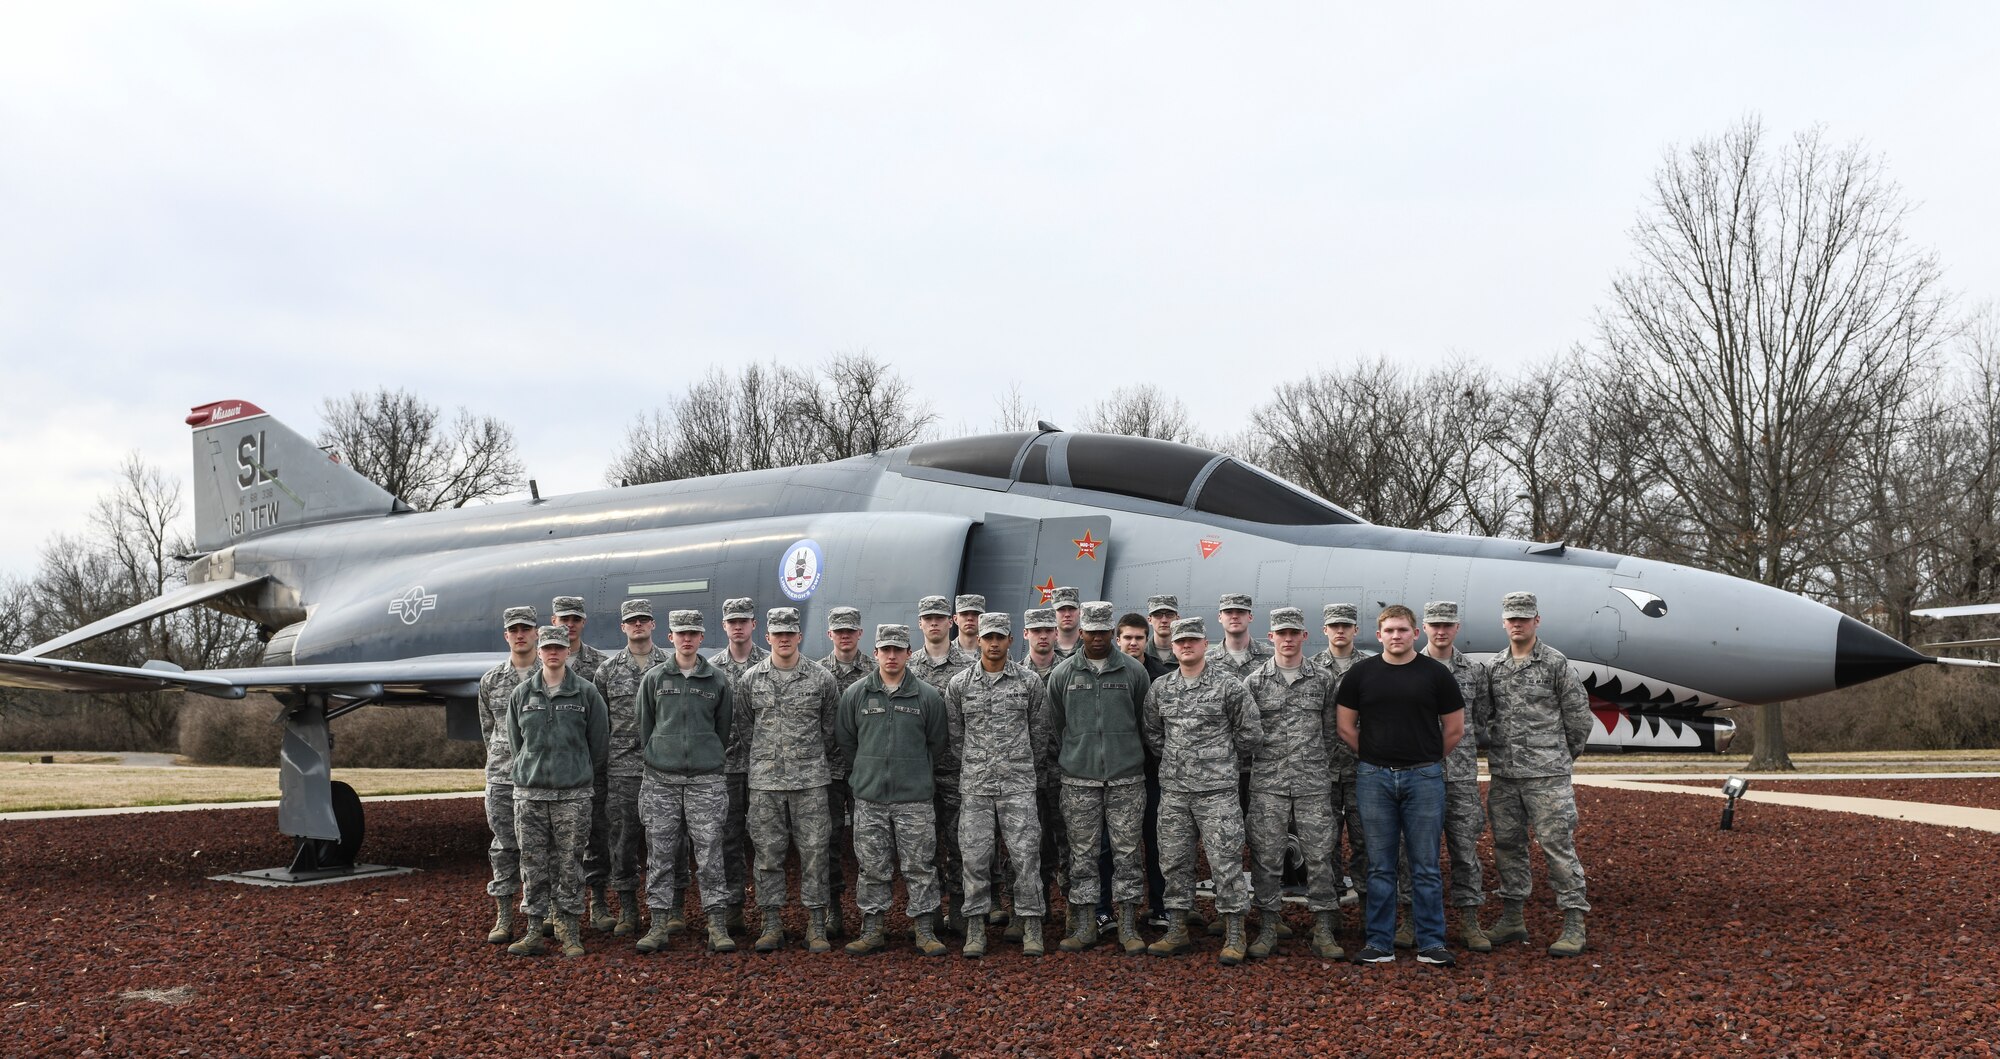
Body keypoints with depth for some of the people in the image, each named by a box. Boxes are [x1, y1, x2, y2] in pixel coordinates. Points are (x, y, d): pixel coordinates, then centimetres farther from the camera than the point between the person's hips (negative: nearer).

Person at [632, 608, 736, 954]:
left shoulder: (717, 680, 6)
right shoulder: (654, 678, 5)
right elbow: (643, 724, 11)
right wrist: (653, 757, 11)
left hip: (706, 780, -1)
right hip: (661, 781, 1)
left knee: (709, 854, -3)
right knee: (661, 854, 4)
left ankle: (718, 925, 0)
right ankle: (661, 922, 11)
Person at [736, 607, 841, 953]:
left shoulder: (820, 678, 0)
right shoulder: (750, 679, 4)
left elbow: (831, 728, 9)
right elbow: (744, 726, 14)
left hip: (811, 781, -1)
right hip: (764, 782, 1)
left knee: (813, 852, 0)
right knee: (768, 853, 4)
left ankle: (816, 926, 7)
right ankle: (772, 925, 13)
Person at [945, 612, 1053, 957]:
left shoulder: (1030, 682, 3)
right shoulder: (959, 685, 4)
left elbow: (1040, 733, 8)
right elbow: (955, 735, 10)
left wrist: (1032, 774, 10)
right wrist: (970, 771, 9)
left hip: (1018, 784, -1)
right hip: (974, 786, 1)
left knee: (1026, 854, -3)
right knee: (974, 855, 2)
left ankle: (1031, 926, 6)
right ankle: (975, 927, 11)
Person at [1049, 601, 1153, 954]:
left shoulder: (1134, 671, 3)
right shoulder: (1062, 674, 4)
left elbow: (1145, 723, 11)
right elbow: (1055, 726, 12)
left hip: (1127, 779, 0)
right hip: (1078, 780, 1)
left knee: (1127, 852, 1)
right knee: (1083, 853, 4)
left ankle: (1128, 928, 8)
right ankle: (1083, 926, 11)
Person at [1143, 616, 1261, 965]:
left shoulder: (1229, 687, -4)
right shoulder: (1159, 688, 8)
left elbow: (1250, 734, 1)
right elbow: (1152, 733, 19)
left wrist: (1220, 756, 6)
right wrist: (1175, 758, 11)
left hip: (1217, 790, -4)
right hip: (1173, 790, 4)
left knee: (1225, 861, -3)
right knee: (1174, 861, 9)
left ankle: (1234, 936, 6)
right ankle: (1177, 932, 19)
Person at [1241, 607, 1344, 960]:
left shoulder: (1324, 680, 7)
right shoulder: (1255, 681, 3)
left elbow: (1332, 731, 11)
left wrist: (1315, 761, 7)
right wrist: (1268, 759, 3)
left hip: (1314, 783, 1)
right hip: (1267, 784, 0)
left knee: (1319, 855, 0)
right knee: (1267, 857, 2)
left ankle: (1323, 933, 7)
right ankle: (1268, 928, 12)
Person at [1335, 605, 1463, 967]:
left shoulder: (1435, 673, 2)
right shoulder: (1360, 674, 4)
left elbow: (1455, 728, 7)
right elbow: (1345, 727, 9)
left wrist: (1426, 760, 10)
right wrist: (1375, 759, 8)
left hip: (1424, 778, -1)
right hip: (1374, 778, 1)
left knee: (1425, 866, 3)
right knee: (1380, 866, 5)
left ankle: (1431, 944, 10)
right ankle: (1379, 944, 12)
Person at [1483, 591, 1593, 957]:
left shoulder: (1555, 663, -3)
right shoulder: (1495, 667, 11)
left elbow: (1578, 713, 1)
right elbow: (1484, 716, 19)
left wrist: (1566, 753, 8)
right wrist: (1497, 747, 12)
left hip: (1546, 775, -5)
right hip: (1503, 775, 5)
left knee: (1558, 846, -5)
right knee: (1507, 845, 10)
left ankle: (1574, 924, 1)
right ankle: (1512, 919, 21)